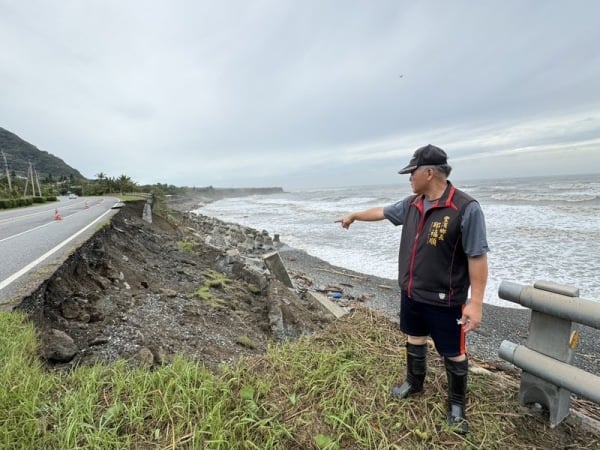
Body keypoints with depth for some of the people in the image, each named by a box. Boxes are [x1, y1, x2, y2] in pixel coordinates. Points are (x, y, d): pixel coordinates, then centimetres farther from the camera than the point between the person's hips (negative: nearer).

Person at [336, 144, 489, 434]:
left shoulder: (466, 209, -21)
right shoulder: (412, 204, 0)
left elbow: (478, 257, -19)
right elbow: (382, 212, 17)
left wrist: (476, 302, -20)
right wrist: (354, 216, 29)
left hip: (444, 300, -6)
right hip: (411, 292, 7)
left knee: (453, 354, 14)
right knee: (414, 338, 24)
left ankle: (457, 404, 38)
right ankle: (414, 382, 48)